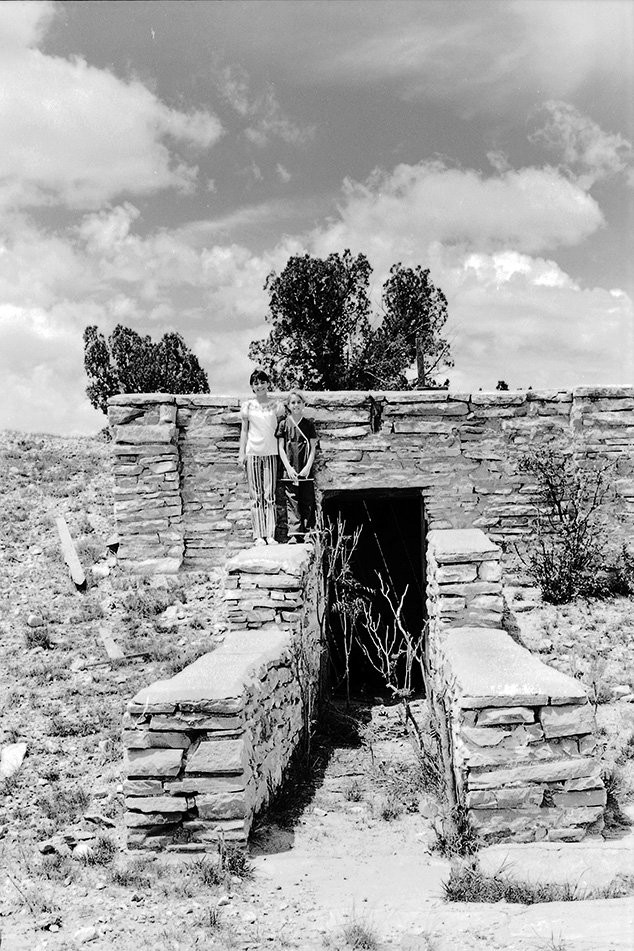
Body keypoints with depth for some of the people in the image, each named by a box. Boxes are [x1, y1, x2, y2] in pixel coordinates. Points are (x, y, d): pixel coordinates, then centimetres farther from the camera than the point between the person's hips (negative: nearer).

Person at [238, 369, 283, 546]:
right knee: (256, 495, 0)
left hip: (271, 453, 0)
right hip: (253, 452, 0)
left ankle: (270, 535, -2)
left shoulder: (276, 406, 6)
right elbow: (244, 430, 10)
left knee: (270, 495, -3)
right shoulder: (248, 406, 6)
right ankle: (259, 535, 2)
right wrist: (241, 453, 4)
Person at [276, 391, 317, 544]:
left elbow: (312, 448, 5)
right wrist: (288, 467, -7)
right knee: (292, 501, -4)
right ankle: (294, 534, -7)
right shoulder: (284, 424, 4)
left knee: (307, 501, 1)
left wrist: (308, 467, -7)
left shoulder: (309, 424, 7)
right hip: (290, 469, -1)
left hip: (306, 469, 1)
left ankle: (307, 531, 7)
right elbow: (281, 448, 2)